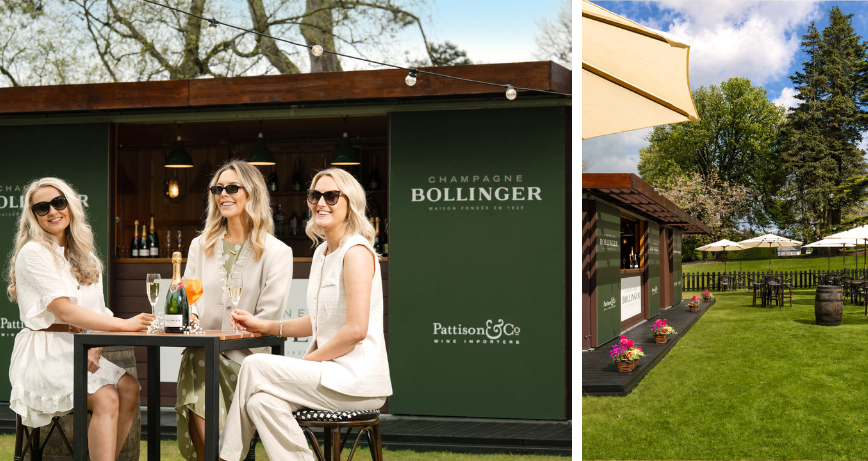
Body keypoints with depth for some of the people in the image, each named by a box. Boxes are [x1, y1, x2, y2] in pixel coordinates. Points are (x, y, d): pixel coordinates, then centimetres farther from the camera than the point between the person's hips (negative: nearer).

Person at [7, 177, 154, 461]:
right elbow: (64, 311, -16)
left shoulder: (84, 256, 17)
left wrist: (94, 351, -8)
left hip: (78, 351, 6)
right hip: (43, 355, -6)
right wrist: (124, 324, -23)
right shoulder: (32, 253, -6)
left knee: (129, 386, -22)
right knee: (105, 397, -29)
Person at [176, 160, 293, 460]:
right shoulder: (201, 246, 19)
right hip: (201, 354, 3)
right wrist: (189, 315, -9)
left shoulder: (276, 252, 3)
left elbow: (268, 318, -4)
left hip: (242, 358, -3)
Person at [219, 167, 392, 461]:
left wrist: (305, 362, -13)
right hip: (331, 373, 7)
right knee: (260, 401, -16)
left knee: (255, 367, -15)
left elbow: (356, 330, -19)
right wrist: (263, 325, 12)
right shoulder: (321, 252, 15)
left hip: (356, 379, -7)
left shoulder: (356, 252, -13)